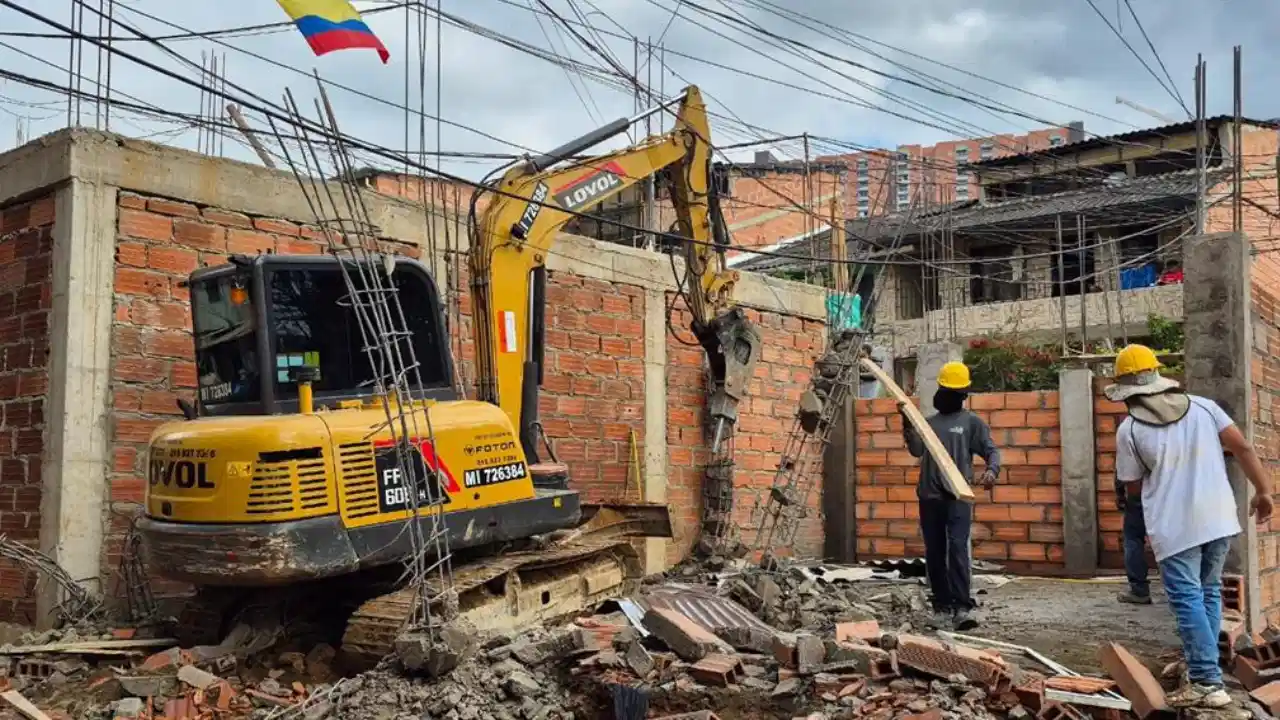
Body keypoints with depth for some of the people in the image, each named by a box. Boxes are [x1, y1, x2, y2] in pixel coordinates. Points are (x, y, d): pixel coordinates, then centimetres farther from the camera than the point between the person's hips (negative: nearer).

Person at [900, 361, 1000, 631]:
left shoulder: (972, 422, 7)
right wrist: (907, 423, -9)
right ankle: (942, 604, 20)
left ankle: (962, 608, -22)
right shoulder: (929, 422, 17)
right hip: (930, 497, 4)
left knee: (958, 548, -17)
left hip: (959, 497, -4)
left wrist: (991, 470, -21)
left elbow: (991, 451, 0)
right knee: (934, 553, 9)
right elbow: (917, 450, 3)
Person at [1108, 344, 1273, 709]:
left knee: (1188, 600, -2)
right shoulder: (1202, 406, 5)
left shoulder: (1129, 430, -5)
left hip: (1174, 526, -5)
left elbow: (1133, 489, 3)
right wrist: (1263, 490, 8)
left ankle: (1207, 682, -5)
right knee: (1209, 593, 18)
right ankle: (1202, 664, 23)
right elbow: (1243, 448, 1)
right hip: (1218, 518, 5)